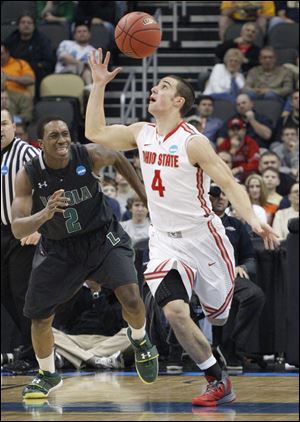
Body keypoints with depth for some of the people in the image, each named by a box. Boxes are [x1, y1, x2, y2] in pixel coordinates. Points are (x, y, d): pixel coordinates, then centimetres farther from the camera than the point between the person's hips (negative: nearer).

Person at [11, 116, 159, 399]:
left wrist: (143, 194, 9)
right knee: (39, 318, 3)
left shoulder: (90, 156, -19)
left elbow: (118, 159, 6)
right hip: (58, 248, 1)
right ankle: (48, 376, 30)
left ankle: (139, 341, 16)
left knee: (131, 299, -19)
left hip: (103, 238, -1)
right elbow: (17, 230, -25)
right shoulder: (28, 176, -21)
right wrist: (45, 214, -44)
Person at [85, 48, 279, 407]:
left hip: (203, 238, -4)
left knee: (221, 316, 6)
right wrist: (99, 84, 6)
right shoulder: (142, 133, 5)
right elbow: (94, 133, 13)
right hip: (165, 242, 4)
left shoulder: (193, 142, -13)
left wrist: (252, 219, -32)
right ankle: (219, 383, -7)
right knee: (174, 312, -17)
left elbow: (229, 183, -16)